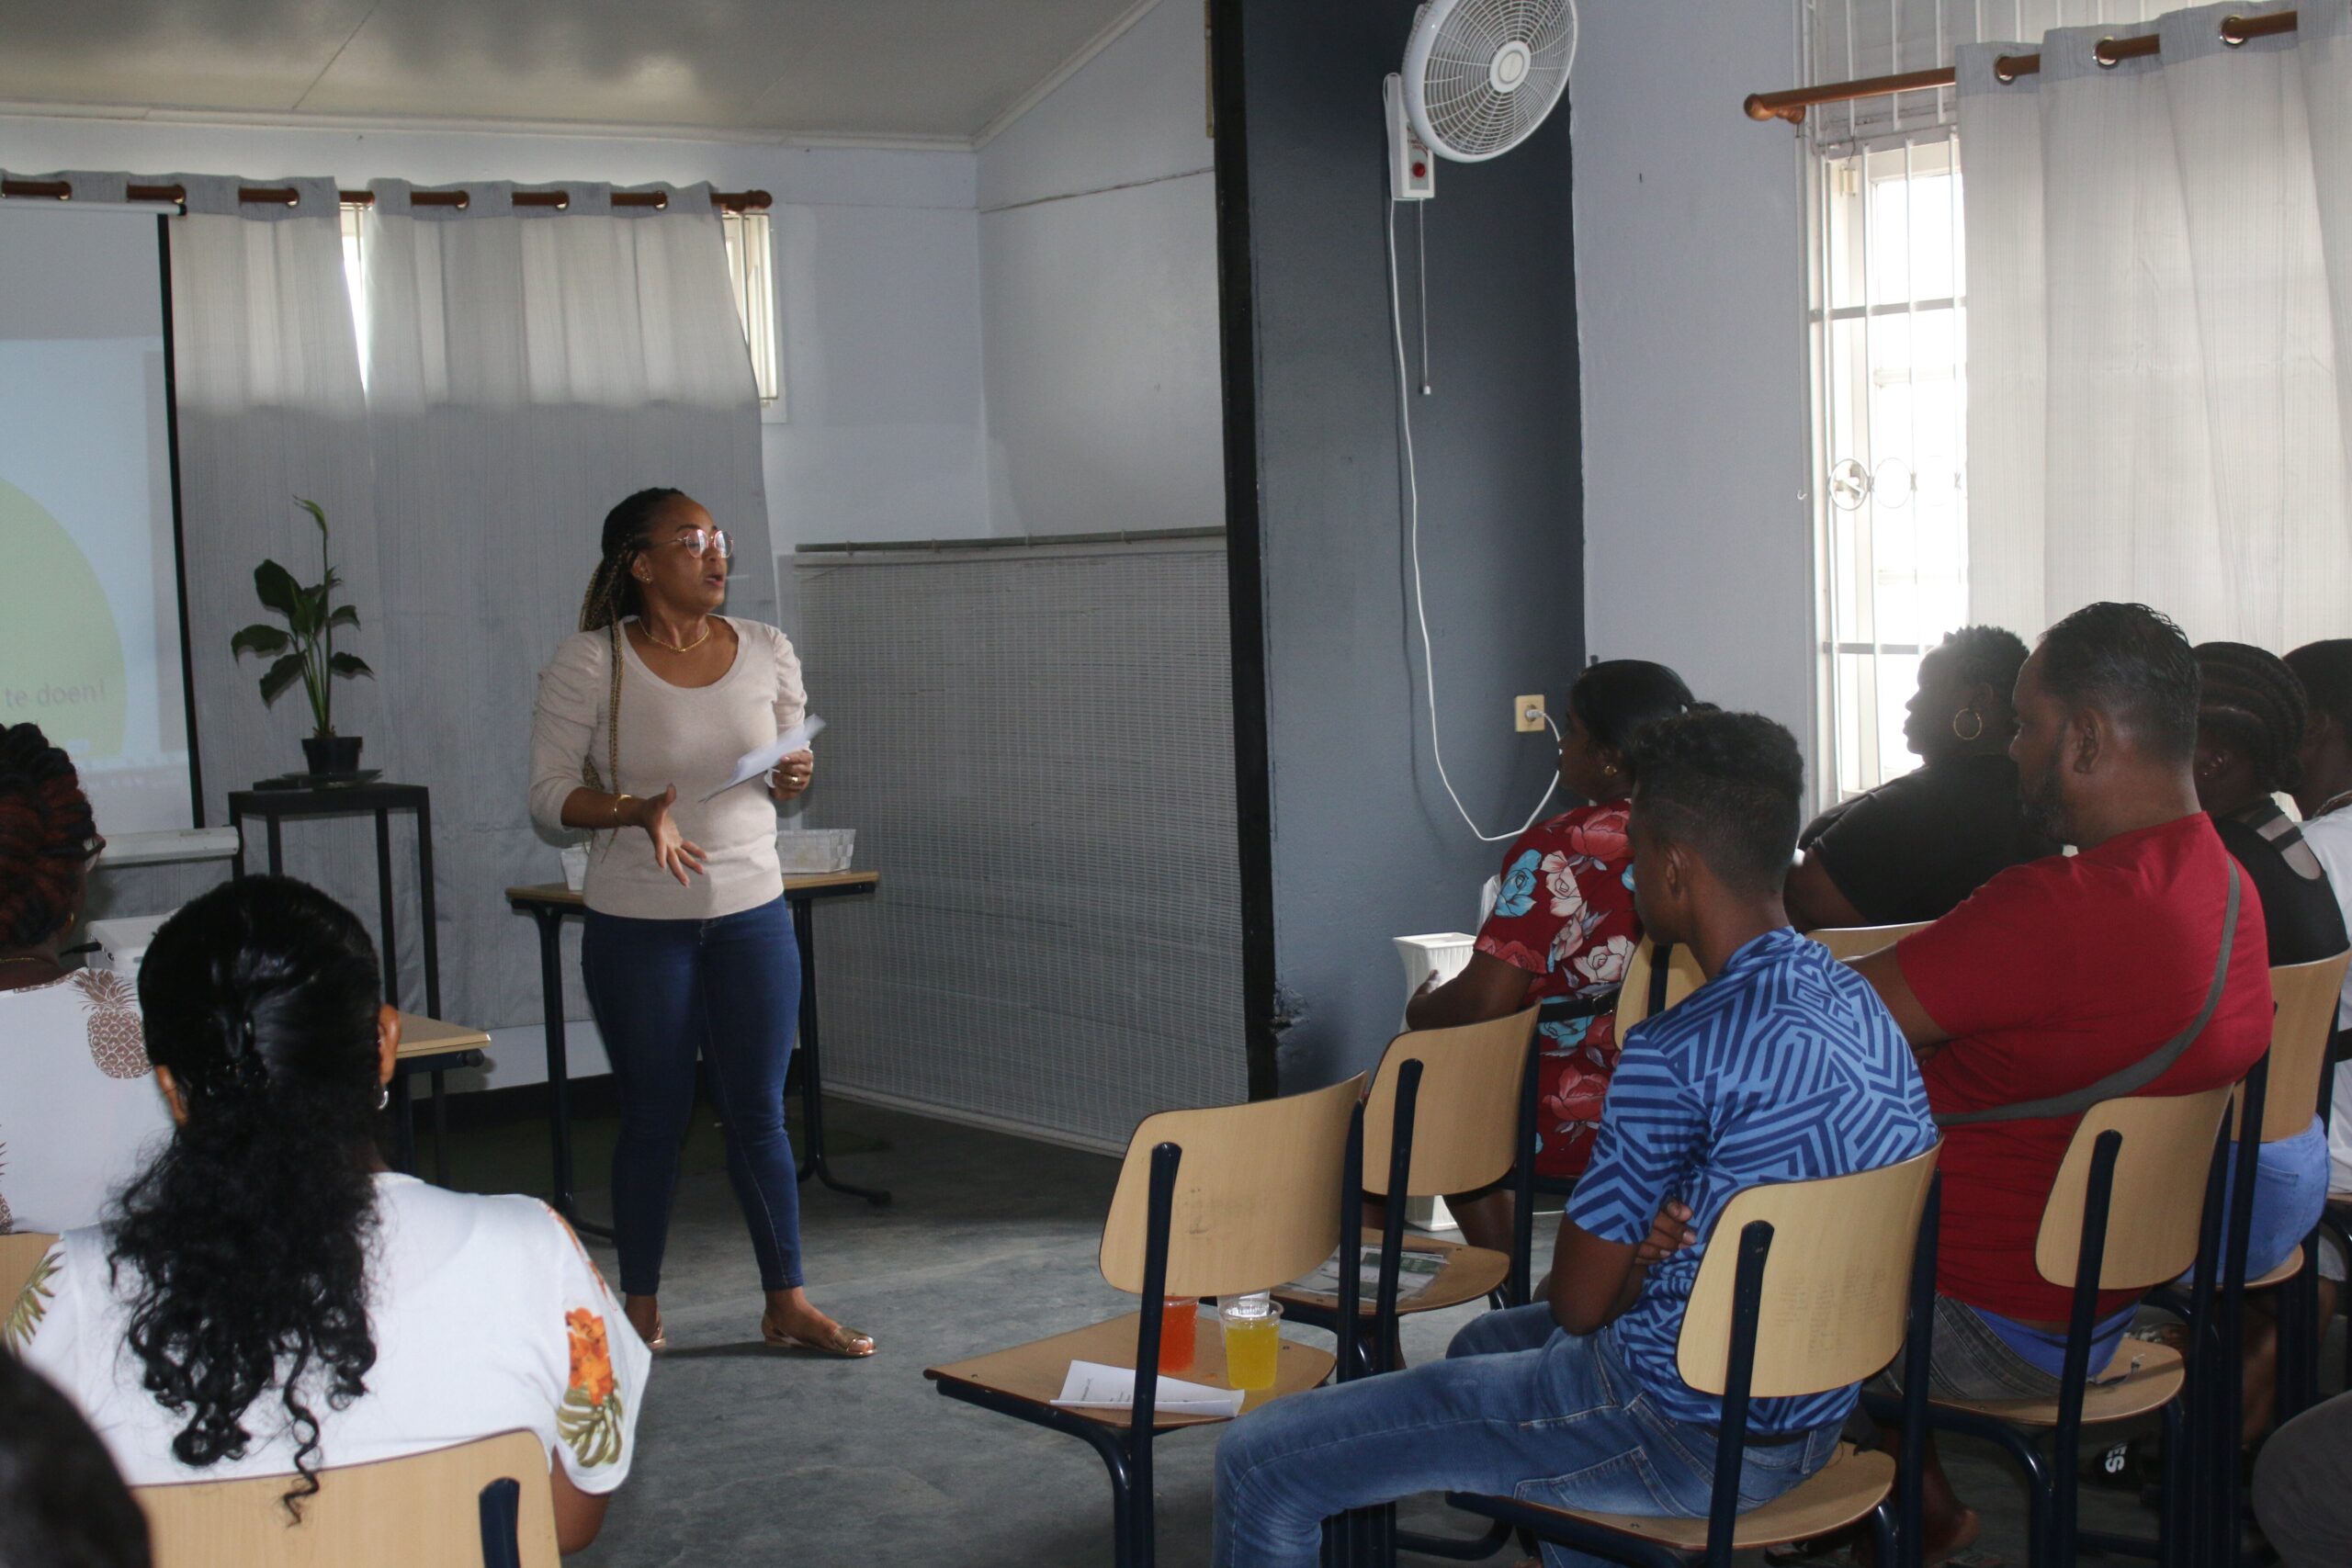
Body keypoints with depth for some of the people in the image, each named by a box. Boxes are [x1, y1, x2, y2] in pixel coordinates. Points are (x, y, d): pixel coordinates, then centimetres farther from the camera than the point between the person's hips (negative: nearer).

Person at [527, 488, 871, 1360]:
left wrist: (794, 779, -9)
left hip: (752, 912, 3)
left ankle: (787, 1304, 18)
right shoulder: (589, 663, -8)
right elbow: (550, 791, -7)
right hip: (638, 924, -3)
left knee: (759, 1114, 7)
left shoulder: (765, 652, 4)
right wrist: (638, 812, -24)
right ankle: (640, 1311, 21)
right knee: (653, 1117, 6)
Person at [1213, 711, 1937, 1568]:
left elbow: (1578, 1298, -16)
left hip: (1677, 1440, -9)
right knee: (1486, 1343, 37)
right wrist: (1656, 1248, -1)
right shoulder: (1859, 1003, 1)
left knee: (1260, 1461, -4)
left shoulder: (1677, 1054, -27)